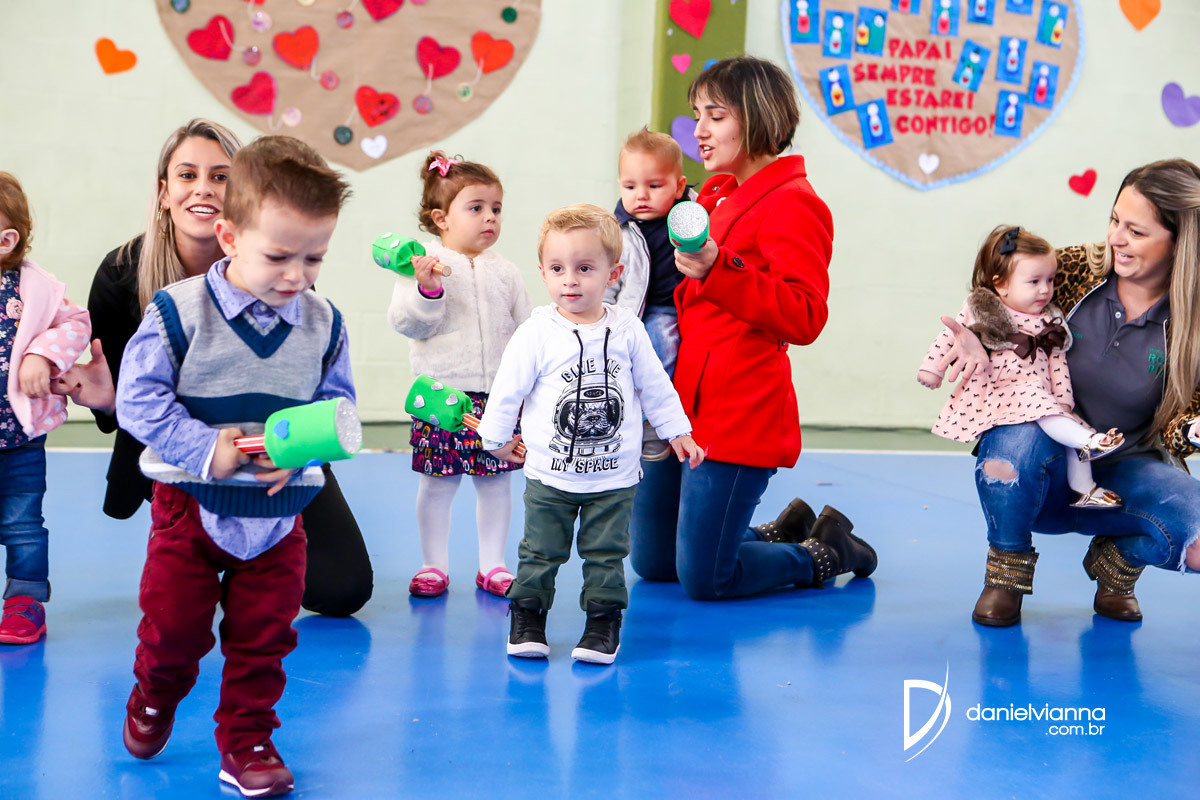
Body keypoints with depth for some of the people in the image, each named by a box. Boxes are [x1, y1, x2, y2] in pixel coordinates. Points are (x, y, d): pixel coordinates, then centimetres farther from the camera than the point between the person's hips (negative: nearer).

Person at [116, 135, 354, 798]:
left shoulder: (323, 325, -4)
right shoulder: (178, 311, -14)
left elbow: (335, 405, 3)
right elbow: (140, 398, -13)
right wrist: (207, 448, -24)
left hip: (280, 510, 2)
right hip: (190, 504, -2)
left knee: (263, 637, 7)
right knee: (174, 625, 9)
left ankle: (246, 742, 23)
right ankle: (154, 698, 40)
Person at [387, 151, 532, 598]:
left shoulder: (504, 271, 10)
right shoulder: (424, 265, -2)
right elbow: (407, 323, -9)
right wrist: (426, 289, -25)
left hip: (500, 394, 3)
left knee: (496, 482, 8)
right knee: (437, 482, 2)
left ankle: (492, 565, 19)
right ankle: (434, 566, 15)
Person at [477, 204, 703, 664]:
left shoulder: (627, 330, -3)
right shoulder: (537, 333, -9)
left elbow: (654, 385, 9)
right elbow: (508, 389, 0)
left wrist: (677, 431, 13)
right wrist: (497, 437, 6)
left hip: (614, 476, 1)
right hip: (549, 475, -1)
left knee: (606, 554, 6)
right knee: (540, 551, 7)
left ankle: (604, 619, 19)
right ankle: (528, 615, 22)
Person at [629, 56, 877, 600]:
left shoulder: (792, 203, -10)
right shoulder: (717, 197, 16)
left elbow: (803, 318, -22)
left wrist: (716, 269, -29)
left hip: (736, 418, -9)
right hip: (682, 407, 9)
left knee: (704, 580, -5)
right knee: (651, 562, 14)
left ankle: (826, 553, 21)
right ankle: (786, 533, 33)